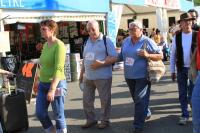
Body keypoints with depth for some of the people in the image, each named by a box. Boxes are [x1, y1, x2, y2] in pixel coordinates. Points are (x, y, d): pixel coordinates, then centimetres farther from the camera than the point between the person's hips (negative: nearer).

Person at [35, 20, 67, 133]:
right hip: (43, 84, 8)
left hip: (57, 84, -8)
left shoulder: (59, 45, -15)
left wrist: (52, 89, -28)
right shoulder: (45, 45, 10)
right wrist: (39, 81, 20)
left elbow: (59, 69, -23)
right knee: (40, 113, 10)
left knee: (58, 116, 3)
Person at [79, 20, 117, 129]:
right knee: (86, 99, 11)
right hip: (88, 77, 6)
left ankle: (104, 120, 21)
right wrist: (81, 73, 18)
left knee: (104, 100, 4)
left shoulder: (106, 41, -7)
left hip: (103, 77, -6)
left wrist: (101, 63, -22)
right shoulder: (87, 42, 13)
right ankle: (90, 119, 27)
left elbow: (114, 58, -11)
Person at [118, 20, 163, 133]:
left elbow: (160, 55, -9)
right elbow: (121, 56, 18)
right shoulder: (126, 41, 8)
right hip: (129, 76, 7)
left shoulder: (147, 41, -10)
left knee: (140, 101, -6)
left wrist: (147, 55, -23)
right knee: (136, 99, 20)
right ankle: (146, 113, 45)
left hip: (142, 76, -6)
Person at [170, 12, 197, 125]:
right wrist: (172, 71, 4)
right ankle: (185, 115, 26)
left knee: (193, 94, 5)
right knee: (182, 94, 11)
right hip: (181, 69, 2)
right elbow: (173, 54, 4)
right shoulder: (177, 37, 0)